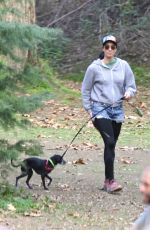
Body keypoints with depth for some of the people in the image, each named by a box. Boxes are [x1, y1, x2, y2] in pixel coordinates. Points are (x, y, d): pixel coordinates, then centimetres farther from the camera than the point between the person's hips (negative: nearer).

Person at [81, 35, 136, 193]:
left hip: (117, 110, 3)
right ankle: (110, 180, -15)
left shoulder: (123, 66, 3)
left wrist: (129, 92, -14)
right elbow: (86, 90, 7)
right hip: (100, 109, -3)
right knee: (110, 143, -17)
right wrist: (88, 109, 4)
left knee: (111, 145, 9)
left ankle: (107, 180, 18)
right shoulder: (94, 67, -3)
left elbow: (131, 85, 8)